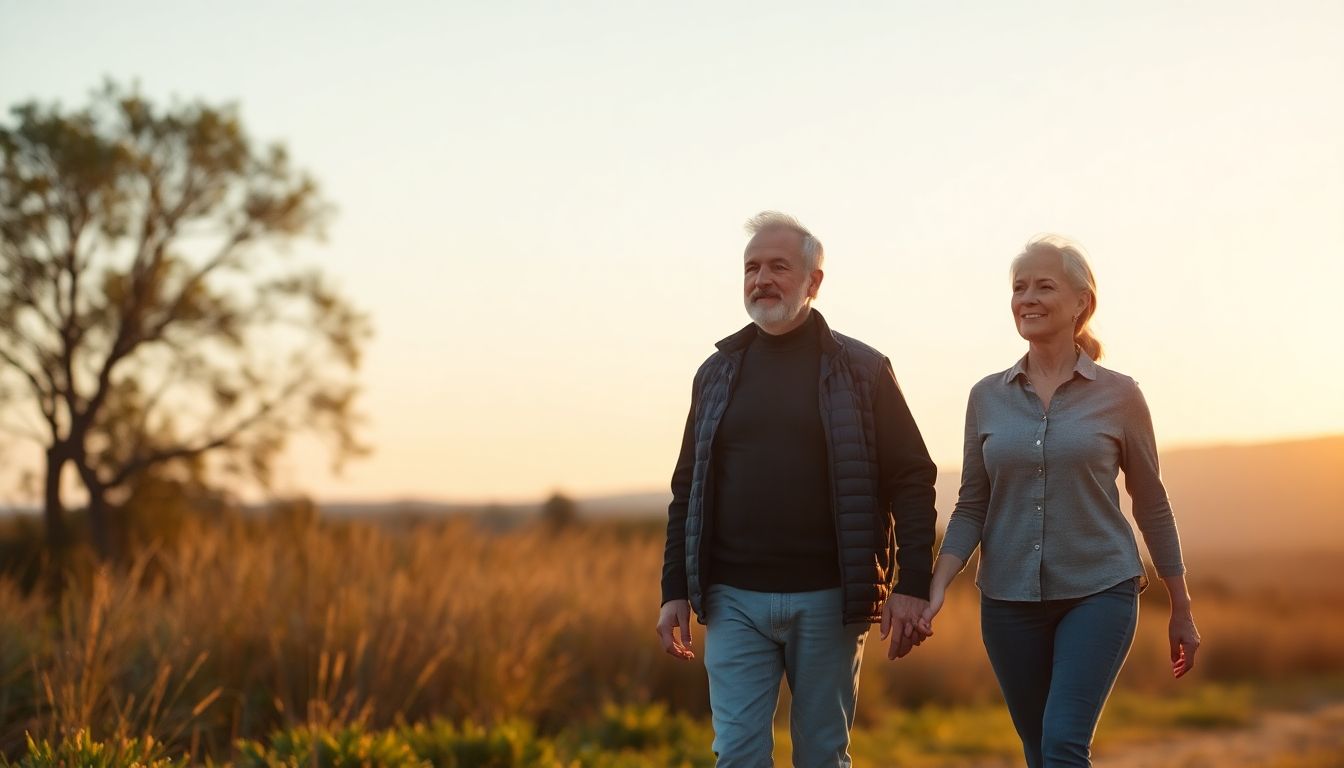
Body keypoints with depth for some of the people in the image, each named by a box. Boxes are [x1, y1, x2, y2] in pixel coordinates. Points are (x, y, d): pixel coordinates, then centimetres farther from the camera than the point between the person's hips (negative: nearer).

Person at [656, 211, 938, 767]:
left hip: (827, 601, -2)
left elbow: (912, 480, -1)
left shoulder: (861, 370, 2)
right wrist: (674, 591, 7)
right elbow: (688, 489, 14)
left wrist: (913, 586, -10)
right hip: (735, 601, 2)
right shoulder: (717, 372, 11)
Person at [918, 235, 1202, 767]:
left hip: (1099, 593, -3)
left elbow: (1151, 505, 5)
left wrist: (1181, 610, 9)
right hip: (1008, 600, 3)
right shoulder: (988, 397, 4)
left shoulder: (1118, 395, -2)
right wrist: (937, 590, -7)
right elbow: (972, 507, 7)